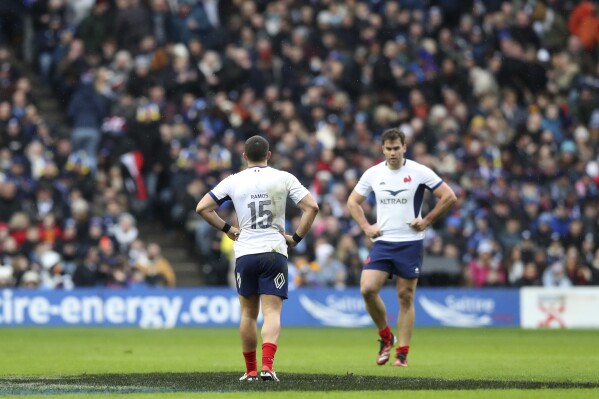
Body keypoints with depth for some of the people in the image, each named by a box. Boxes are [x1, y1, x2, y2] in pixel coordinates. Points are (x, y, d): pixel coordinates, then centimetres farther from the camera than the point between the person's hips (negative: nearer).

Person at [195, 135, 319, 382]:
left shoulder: (233, 181, 5)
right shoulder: (284, 178, 1)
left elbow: (202, 208, 3)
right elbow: (311, 207, -5)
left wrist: (227, 229, 11)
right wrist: (296, 238, 2)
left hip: (244, 253, 1)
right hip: (274, 252, -1)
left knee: (248, 313, 12)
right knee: (272, 312, -5)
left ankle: (250, 370, 15)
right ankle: (267, 366, -23)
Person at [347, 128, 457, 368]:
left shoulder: (419, 172, -5)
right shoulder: (373, 174, 4)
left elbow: (449, 197, -1)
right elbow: (353, 202, 18)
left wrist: (426, 221, -4)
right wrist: (366, 226, 5)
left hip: (410, 242, -2)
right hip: (382, 242, 2)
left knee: (405, 297, 0)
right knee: (367, 289, -14)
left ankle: (402, 353, 8)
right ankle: (385, 337, 8)